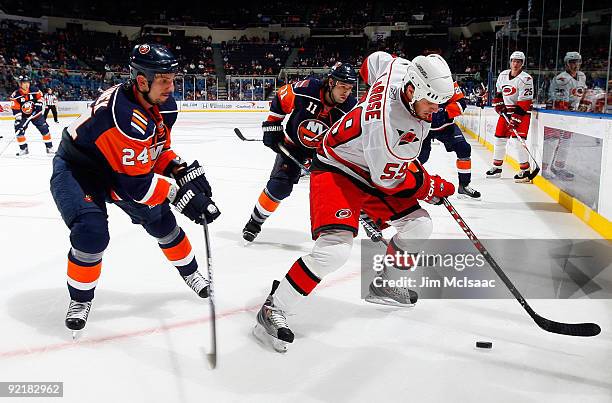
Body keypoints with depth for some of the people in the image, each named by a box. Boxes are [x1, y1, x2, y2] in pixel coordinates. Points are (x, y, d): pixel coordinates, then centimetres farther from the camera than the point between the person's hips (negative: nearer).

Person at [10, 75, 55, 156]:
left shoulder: (34, 90, -16)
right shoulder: (15, 95, -19)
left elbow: (40, 96, 3)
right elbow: (15, 109, -18)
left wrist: (39, 104, -13)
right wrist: (18, 119, -24)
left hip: (35, 113, 1)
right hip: (23, 115, 0)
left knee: (44, 129, -6)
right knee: (19, 130, -12)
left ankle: (49, 147, 6)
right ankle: (23, 148, 4)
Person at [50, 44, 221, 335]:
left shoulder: (163, 104, -13)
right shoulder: (123, 115, -39)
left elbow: (159, 147, 3)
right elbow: (133, 182, -36)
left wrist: (182, 170, -14)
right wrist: (179, 195, -32)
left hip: (121, 166, 7)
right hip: (76, 169, -7)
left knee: (160, 219, 6)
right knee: (92, 232, -23)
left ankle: (189, 272, 29)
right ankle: (80, 298, 2)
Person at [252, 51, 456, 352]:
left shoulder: (405, 70, -12)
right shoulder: (386, 123, -36)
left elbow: (375, 60, 11)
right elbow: (388, 180, -24)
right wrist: (433, 187, -10)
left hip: (373, 168, 10)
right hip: (337, 171, -9)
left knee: (418, 225, 8)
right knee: (334, 248, -27)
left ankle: (382, 286, 28)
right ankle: (273, 311, -12)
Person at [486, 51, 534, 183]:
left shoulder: (525, 78, -16)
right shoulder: (503, 75, 5)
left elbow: (524, 102, -21)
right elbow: (498, 92, 21)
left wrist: (515, 118, -26)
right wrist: (498, 104, 5)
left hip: (521, 112, -7)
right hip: (505, 111, 7)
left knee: (519, 140, -16)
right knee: (499, 138, 8)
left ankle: (525, 171, -12)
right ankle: (497, 167, 21)